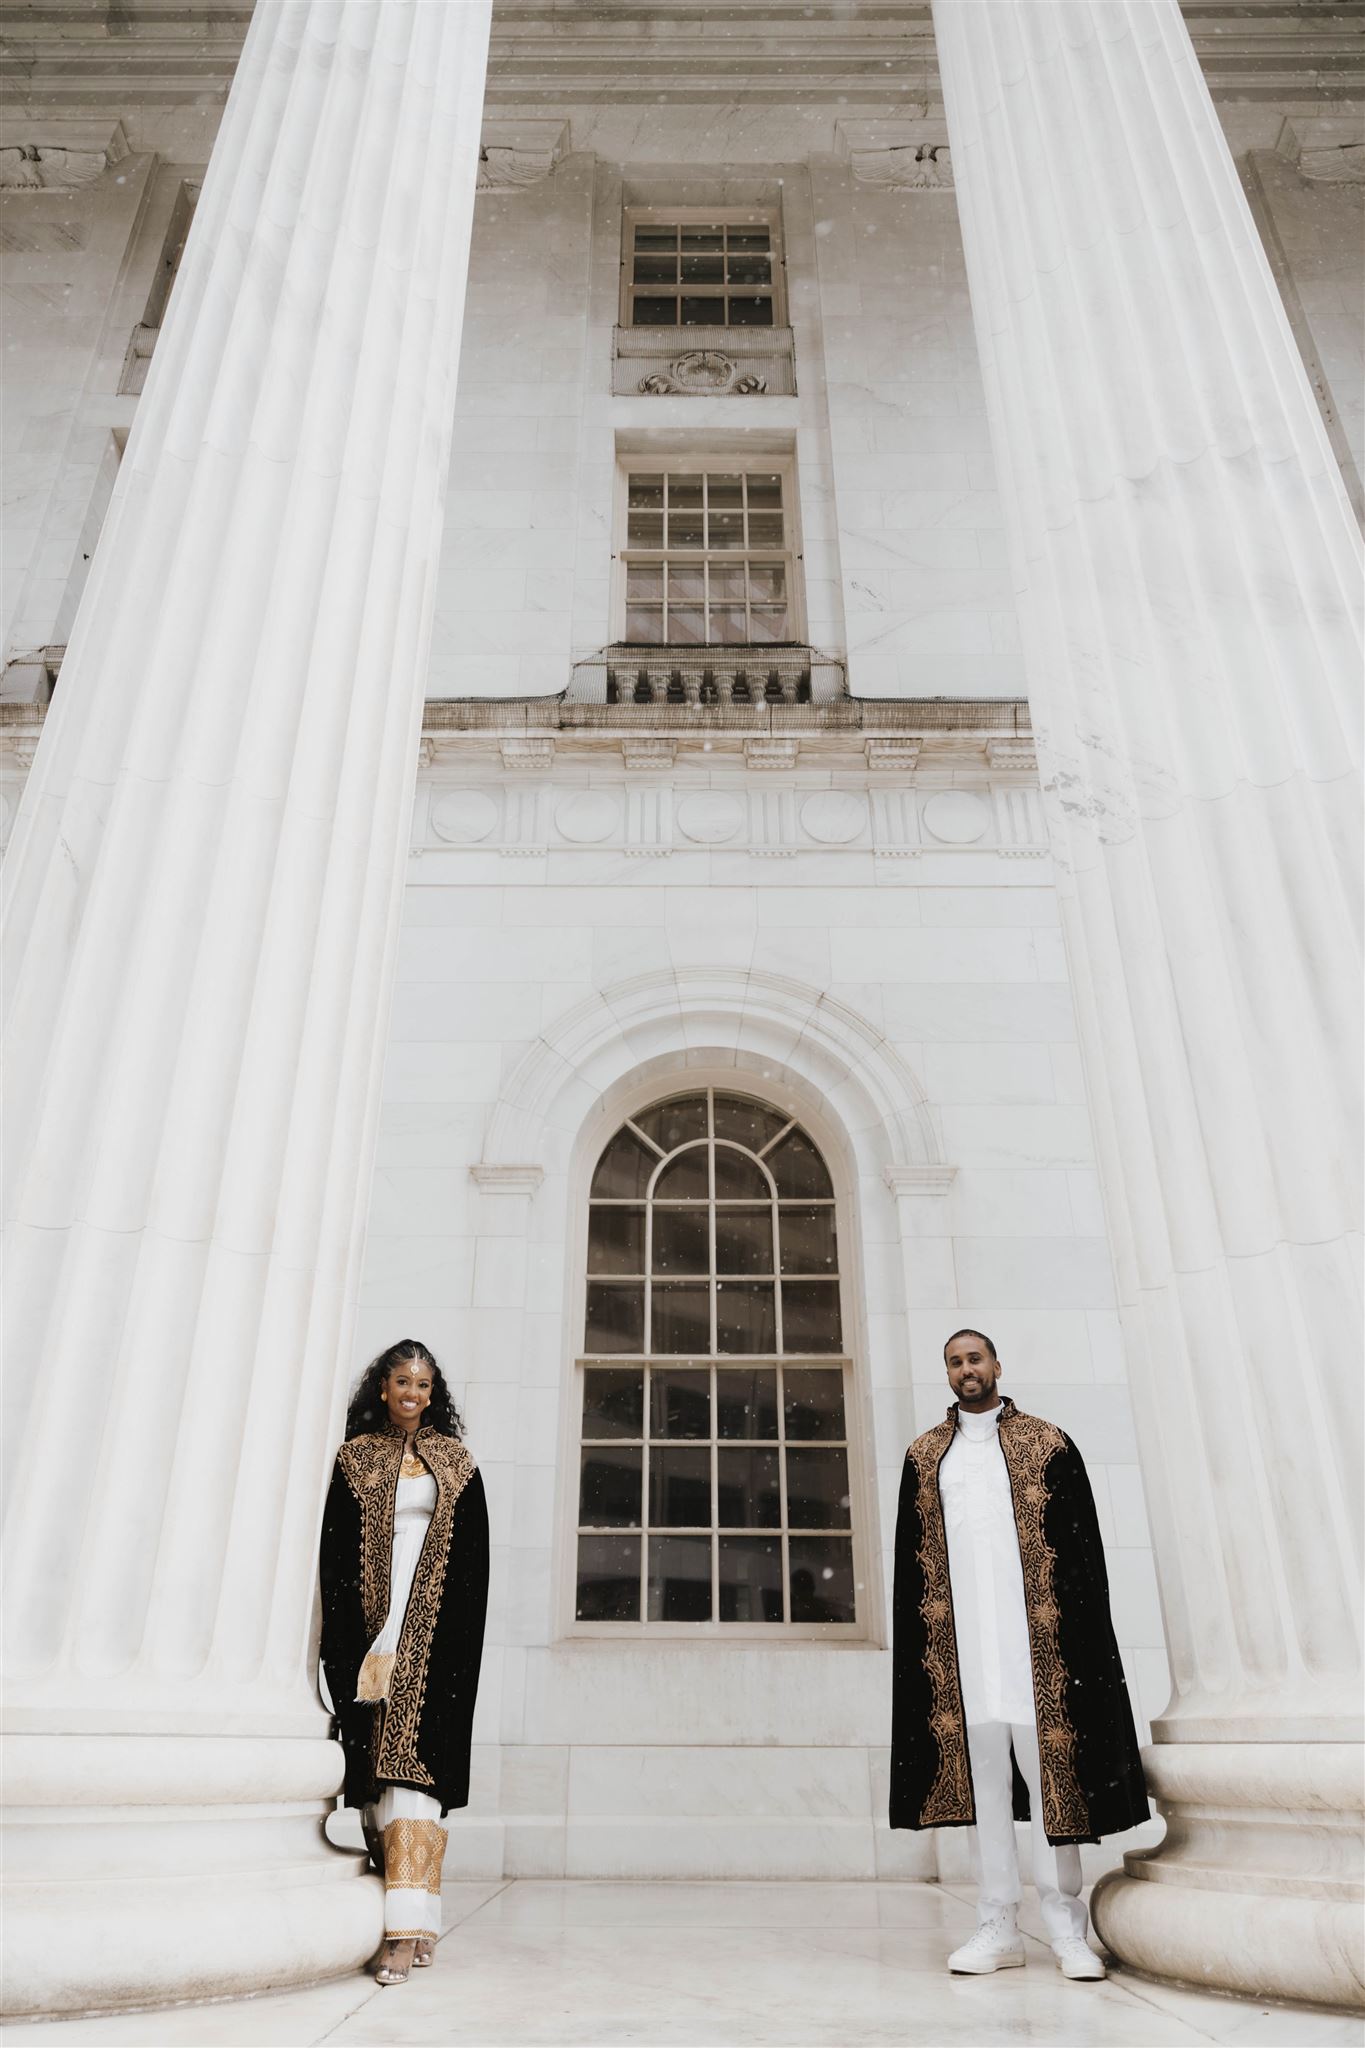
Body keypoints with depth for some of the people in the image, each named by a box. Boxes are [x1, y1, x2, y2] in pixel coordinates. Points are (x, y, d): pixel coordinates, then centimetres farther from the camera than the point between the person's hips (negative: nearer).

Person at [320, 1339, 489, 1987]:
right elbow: (335, 1552, 4)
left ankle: (409, 1922, -13)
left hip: (434, 1629, -1)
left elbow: (474, 1554, 7)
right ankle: (408, 1911, 11)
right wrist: (349, 1642, -4)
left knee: (414, 1757, -10)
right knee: (382, 1759, 1)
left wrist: (461, 1633, -2)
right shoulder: (355, 1458, 8)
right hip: (371, 1626, 1)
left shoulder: (455, 1462, 8)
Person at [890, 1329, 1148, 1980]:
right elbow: (911, 1555, 11)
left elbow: (1083, 1543, 1)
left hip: (1034, 1632, -2)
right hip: (959, 1636, 2)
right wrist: (919, 1640, 5)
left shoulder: (1047, 1444, 4)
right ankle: (998, 1927, 14)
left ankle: (1066, 1929, 11)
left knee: (1048, 1766, 0)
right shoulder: (924, 1455, 11)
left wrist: (1084, 1629, -5)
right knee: (980, 1774, 5)